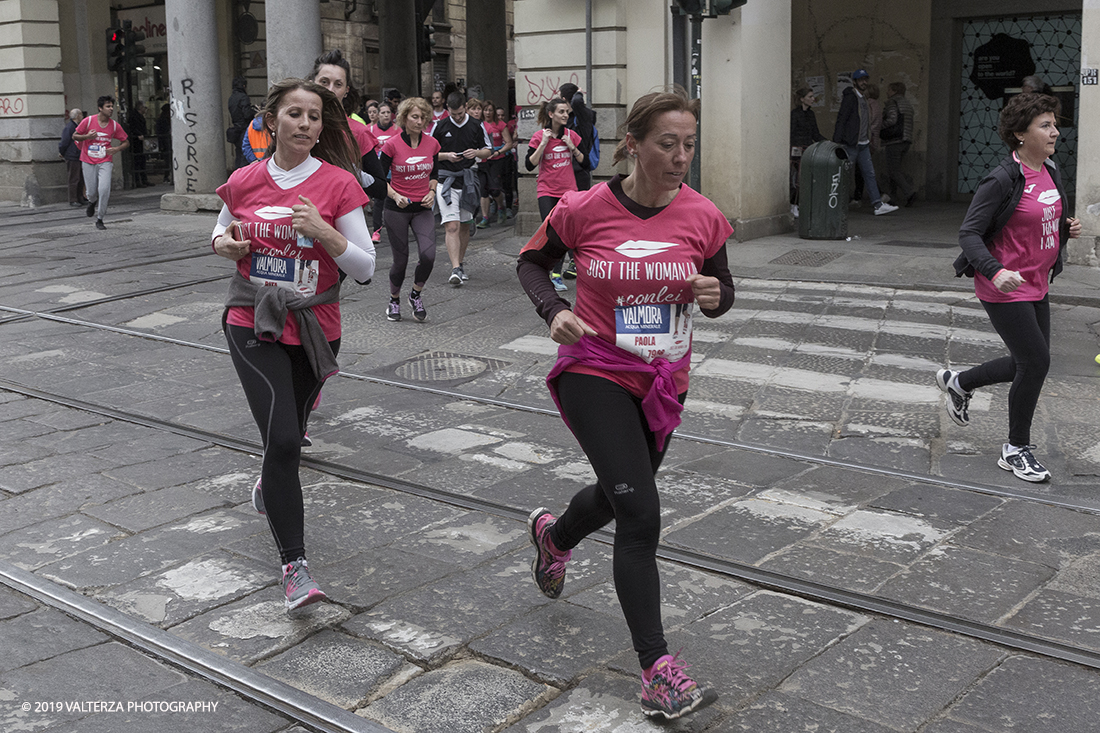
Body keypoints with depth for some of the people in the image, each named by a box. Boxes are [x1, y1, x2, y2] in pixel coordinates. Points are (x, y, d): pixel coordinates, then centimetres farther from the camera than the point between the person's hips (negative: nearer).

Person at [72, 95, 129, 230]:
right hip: (88, 161, 0)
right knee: (92, 192, 1)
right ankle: (92, 202, 41)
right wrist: (87, 136, -17)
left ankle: (99, 219, -2)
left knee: (104, 189, -17)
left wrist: (117, 149, -10)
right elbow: (74, 136, 3)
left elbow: (126, 142, 10)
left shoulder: (114, 125, -1)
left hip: (105, 162, 0)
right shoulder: (88, 121, -6)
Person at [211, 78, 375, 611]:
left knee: (288, 435, 18)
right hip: (253, 326, -1)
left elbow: (365, 268, -7)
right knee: (282, 438, -16)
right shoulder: (244, 182, 0)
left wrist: (324, 232, -23)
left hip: (314, 328, 1)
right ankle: (294, 565, -9)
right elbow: (221, 234, 19)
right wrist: (224, 244, -4)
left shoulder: (339, 184, -7)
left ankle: (269, 483, 56)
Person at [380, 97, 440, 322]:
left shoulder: (432, 143, 2)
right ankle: (394, 300, 28)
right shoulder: (392, 145, -9)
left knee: (428, 255, -16)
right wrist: (395, 196, -17)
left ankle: (416, 294, 10)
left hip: (422, 209, 3)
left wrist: (432, 191, -2)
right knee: (401, 260, 2)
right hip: (397, 210, -3)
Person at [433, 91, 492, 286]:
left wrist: (476, 153, -9)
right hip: (446, 179, -3)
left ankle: (460, 264, 27)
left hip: (469, 179, 3)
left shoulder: (476, 126, 5)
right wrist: (446, 155, -12)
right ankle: (456, 269, -20)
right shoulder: (439, 126, 1)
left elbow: (488, 150, 13)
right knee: (452, 226, -14)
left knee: (465, 226, 12)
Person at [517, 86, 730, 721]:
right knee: (642, 515, -16)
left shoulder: (703, 216, -7)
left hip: (664, 382, 5)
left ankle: (553, 535, 59)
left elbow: (722, 295, 6)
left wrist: (715, 295, -18)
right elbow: (532, 262, 4)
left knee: (619, 497, 24)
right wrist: (554, 310, -15)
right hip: (595, 373, -4)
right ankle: (659, 671, -10)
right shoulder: (585, 210, -13)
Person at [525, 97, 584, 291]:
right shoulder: (539, 136, -5)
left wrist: (572, 146, -8)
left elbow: (585, 162, 6)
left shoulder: (571, 135, 4)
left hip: (568, 191, 3)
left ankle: (556, 274, 12)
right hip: (547, 190, -3)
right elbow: (529, 165, -12)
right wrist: (543, 143, -18)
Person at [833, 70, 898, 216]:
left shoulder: (863, 98, 16)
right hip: (850, 144, -8)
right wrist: (837, 142, -21)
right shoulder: (850, 97, -12)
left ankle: (878, 205, 2)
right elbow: (841, 120, -16)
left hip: (863, 144, 8)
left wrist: (868, 141, 19)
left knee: (869, 174, 4)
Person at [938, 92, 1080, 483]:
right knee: (1036, 361, -7)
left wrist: (1066, 229, 1)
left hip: (1036, 286, 9)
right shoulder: (1003, 180, -18)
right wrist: (995, 271, -33)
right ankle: (1016, 449, 9)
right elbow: (969, 233, -19)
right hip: (1004, 288, -8)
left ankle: (958, 382, 38)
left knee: (1026, 363, 14)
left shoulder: (1051, 172, 8)